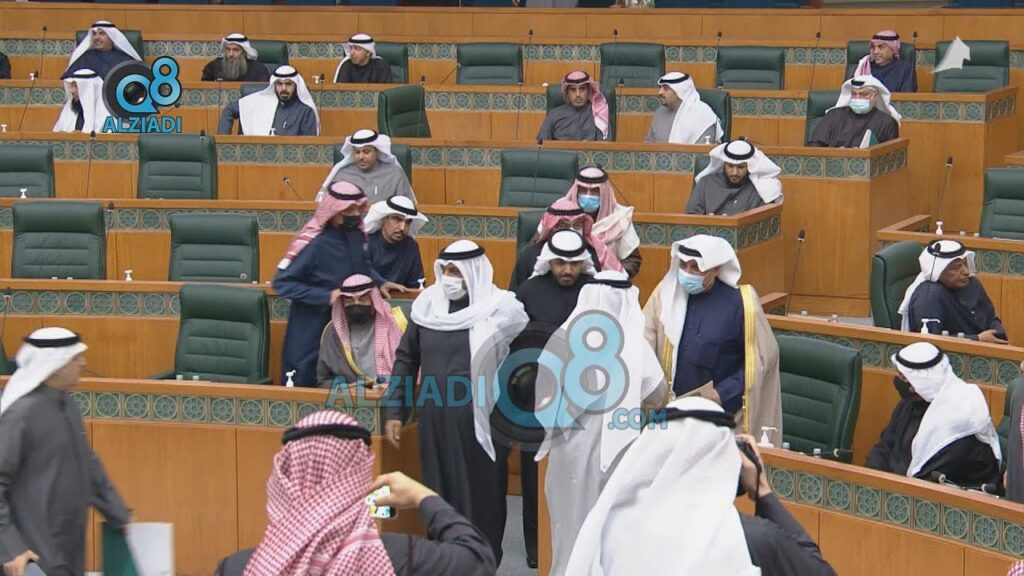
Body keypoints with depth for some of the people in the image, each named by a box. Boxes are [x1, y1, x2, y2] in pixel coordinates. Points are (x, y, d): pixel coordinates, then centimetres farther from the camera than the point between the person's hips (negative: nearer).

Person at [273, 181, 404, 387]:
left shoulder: (354, 236, -1)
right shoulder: (313, 244, -22)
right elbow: (282, 282, -20)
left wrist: (379, 282, 3)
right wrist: (325, 296, -24)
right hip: (310, 332, -7)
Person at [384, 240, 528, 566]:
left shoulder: (500, 309, -9)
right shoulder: (427, 305, 4)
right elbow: (406, 359, 13)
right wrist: (395, 412, 10)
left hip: (479, 423, -4)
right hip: (434, 422, 4)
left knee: (478, 500, 4)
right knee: (439, 496, 10)